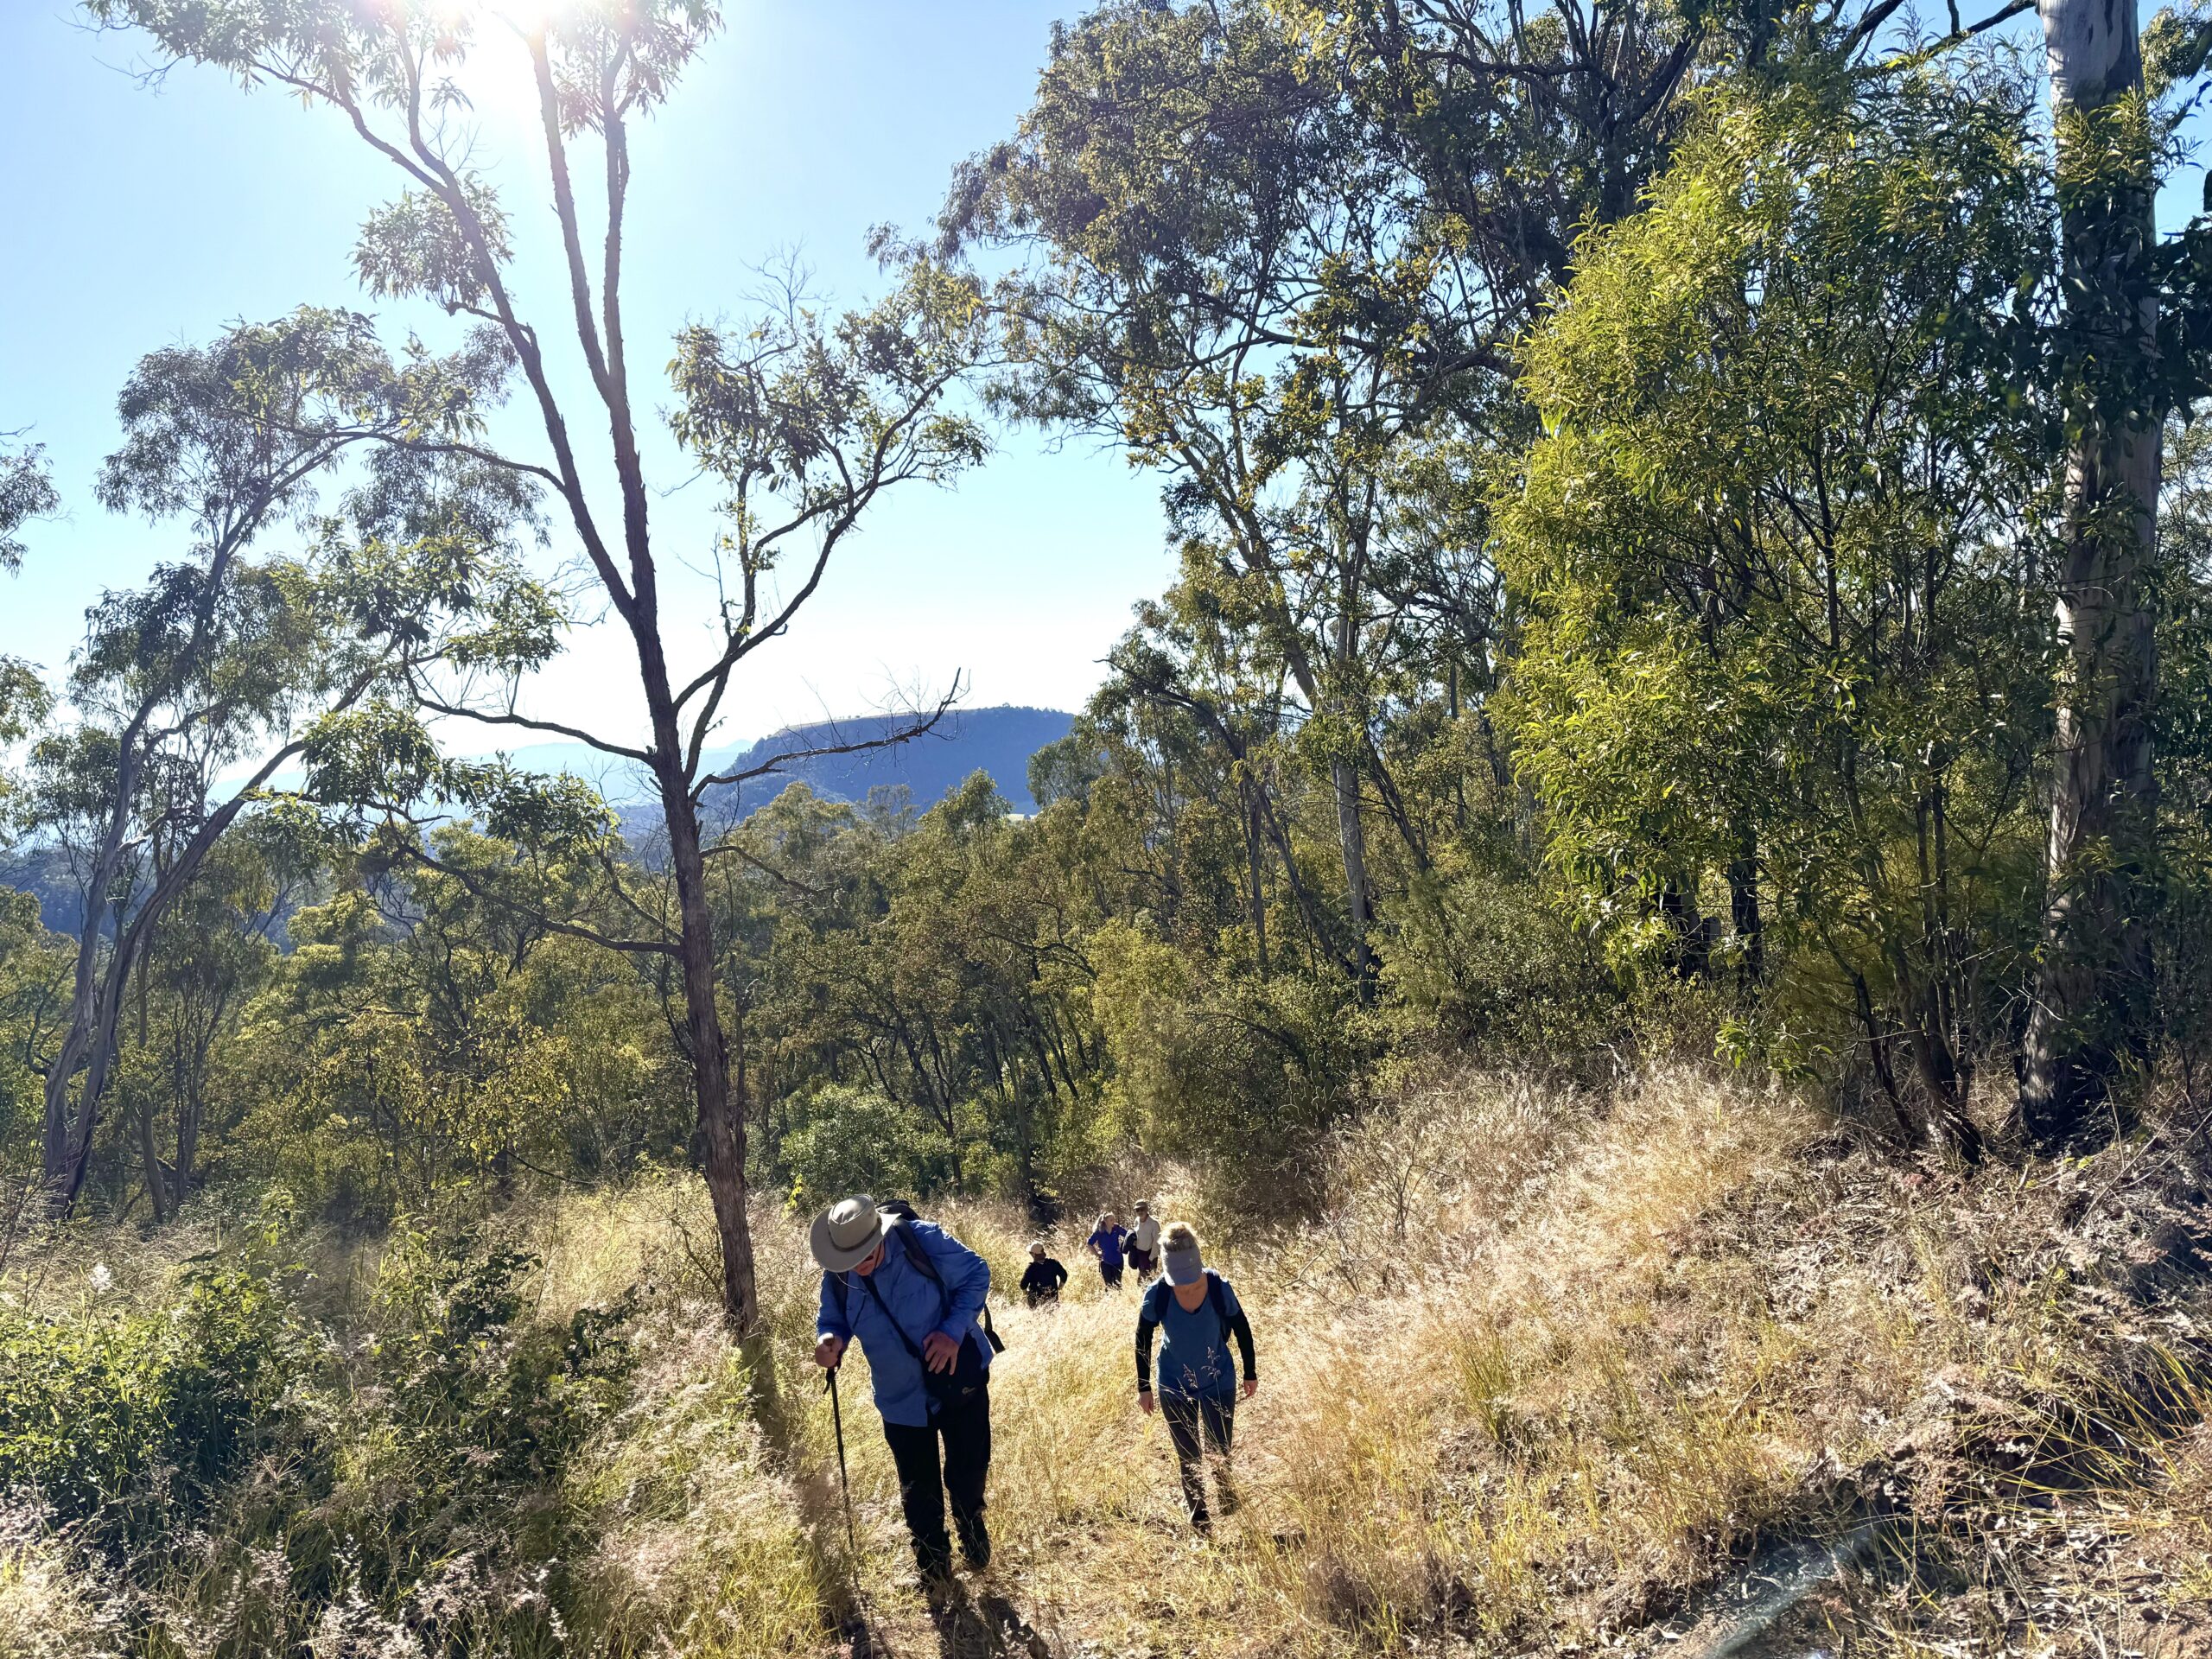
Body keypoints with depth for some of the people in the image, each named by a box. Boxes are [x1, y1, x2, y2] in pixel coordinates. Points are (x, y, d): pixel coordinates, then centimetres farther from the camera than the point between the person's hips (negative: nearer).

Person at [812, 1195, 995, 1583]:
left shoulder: (923, 1241, -25)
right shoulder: (838, 1277, -14)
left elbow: (977, 1275, -15)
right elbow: (832, 1319, 3)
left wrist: (954, 1331, -25)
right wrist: (830, 1340, -22)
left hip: (961, 1380, -2)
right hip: (903, 1400, 2)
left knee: (969, 1472, 14)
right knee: (919, 1491, 11)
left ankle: (972, 1531, 46)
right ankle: (932, 1561, 37)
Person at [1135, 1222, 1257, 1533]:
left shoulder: (1219, 1288, -25)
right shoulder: (1157, 1294, -25)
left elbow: (1242, 1329, -5)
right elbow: (1143, 1339, -7)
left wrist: (1250, 1373, 4)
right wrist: (1143, 1387, 0)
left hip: (1218, 1382, 0)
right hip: (1175, 1388, 0)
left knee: (1220, 1450, 9)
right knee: (1189, 1458, 9)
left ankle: (1224, 1488, 44)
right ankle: (1199, 1518, 33)